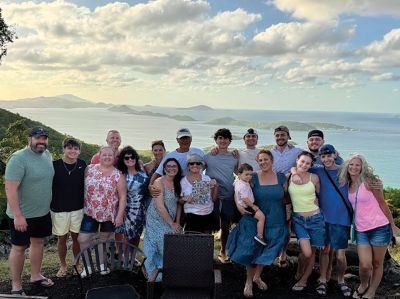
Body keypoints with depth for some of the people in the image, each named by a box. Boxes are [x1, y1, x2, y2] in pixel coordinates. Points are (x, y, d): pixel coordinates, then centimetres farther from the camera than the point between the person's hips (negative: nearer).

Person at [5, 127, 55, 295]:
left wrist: (48, 205, 16)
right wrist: (18, 215, -26)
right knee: (19, 248, 5)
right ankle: (16, 286, 19)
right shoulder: (19, 158, -20)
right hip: (22, 214, -7)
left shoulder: (47, 155, 3)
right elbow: (10, 189, -24)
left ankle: (35, 276, 35)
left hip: (43, 212, 7)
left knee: (38, 242, 18)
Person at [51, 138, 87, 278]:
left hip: (77, 208, 2)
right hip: (59, 209, -1)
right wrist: (50, 205, -3)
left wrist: (86, 204, 7)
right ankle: (63, 265, 30)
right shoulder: (55, 165, -11)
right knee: (62, 239, 10)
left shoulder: (82, 165, -3)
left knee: (76, 237, 12)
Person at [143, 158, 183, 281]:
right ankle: (155, 275, 14)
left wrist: (177, 223, -1)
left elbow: (178, 204, 8)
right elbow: (160, 206, -19)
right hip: (157, 221, -6)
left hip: (170, 222, 6)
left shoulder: (177, 183, 6)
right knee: (159, 247, -3)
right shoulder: (159, 182, -15)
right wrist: (172, 224, -14)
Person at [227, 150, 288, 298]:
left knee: (267, 253, 12)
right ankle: (249, 281, 25)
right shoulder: (253, 178, -7)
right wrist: (239, 206, -24)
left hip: (275, 223, 3)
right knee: (252, 251, 3)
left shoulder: (281, 177, 1)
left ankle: (257, 277, 37)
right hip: (255, 222, -2)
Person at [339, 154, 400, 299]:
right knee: (365, 265, -5)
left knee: (377, 264, 6)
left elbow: (382, 203, -5)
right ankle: (363, 285, 25)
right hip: (361, 230, 3)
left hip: (379, 228, -3)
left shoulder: (368, 182, -9)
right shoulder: (347, 185, 5)